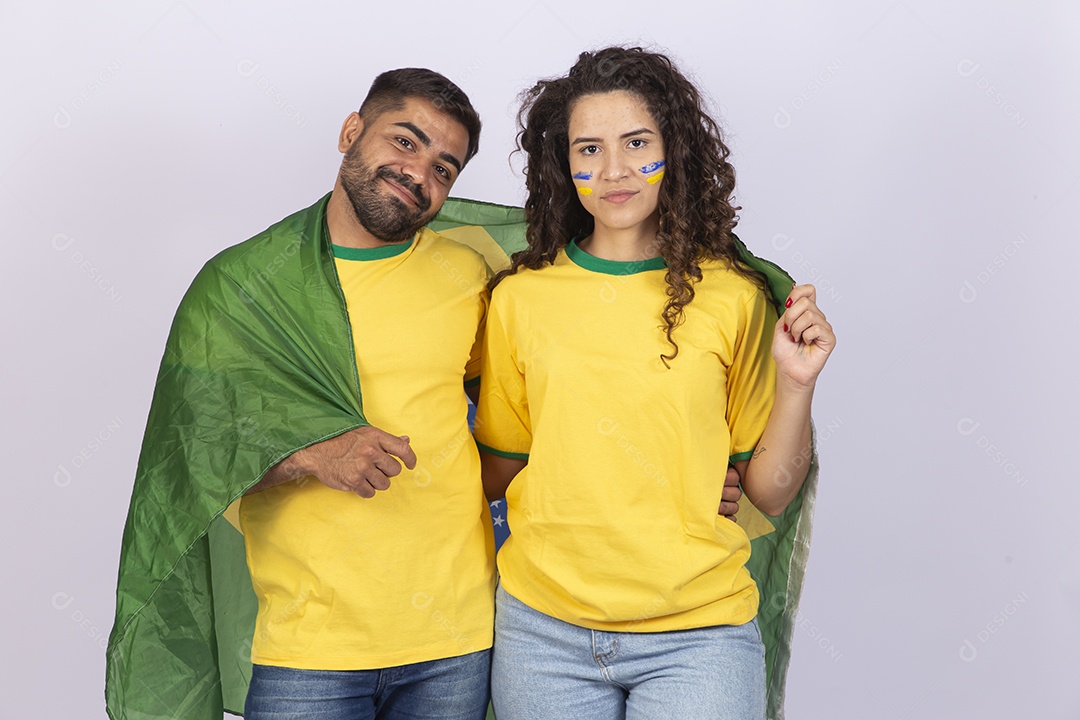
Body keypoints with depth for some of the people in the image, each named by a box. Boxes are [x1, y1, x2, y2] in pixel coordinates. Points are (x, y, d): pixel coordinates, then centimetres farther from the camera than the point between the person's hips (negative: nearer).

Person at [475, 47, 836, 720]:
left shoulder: (734, 298, -2)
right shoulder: (520, 297, 1)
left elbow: (770, 491, 0)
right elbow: (499, 474, 10)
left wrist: (796, 385, -13)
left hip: (696, 636, -1)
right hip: (544, 632, 2)